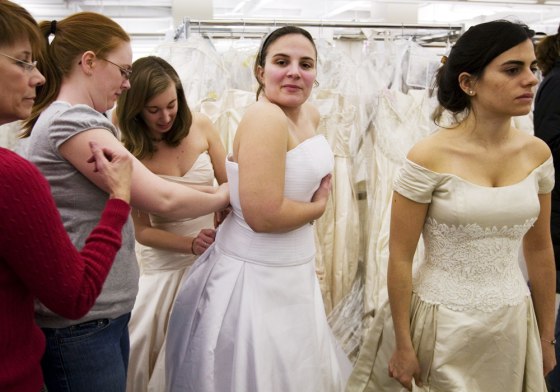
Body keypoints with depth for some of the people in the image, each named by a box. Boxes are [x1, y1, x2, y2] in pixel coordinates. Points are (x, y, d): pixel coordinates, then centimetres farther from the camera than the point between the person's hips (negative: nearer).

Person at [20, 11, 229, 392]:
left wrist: (210, 192, 3)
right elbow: (163, 199, -20)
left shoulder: (65, 119, 14)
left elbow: (144, 187, 11)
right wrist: (222, 197, -3)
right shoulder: (71, 121, -18)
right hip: (81, 322, -9)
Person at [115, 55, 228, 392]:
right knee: (145, 346, 7)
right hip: (166, 261, -1)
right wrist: (191, 244, -24)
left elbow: (230, 184, 1)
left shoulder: (200, 126, -8)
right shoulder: (130, 153, -12)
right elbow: (142, 230, -10)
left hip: (214, 250, 2)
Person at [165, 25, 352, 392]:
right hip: (257, 275, -9)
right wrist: (319, 206, -12)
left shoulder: (310, 115, 5)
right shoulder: (264, 118, -23)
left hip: (291, 271, 9)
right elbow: (264, 214, -29)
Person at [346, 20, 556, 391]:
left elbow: (540, 251, 6)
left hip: (512, 326, 4)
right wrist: (403, 346, -9)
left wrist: (546, 337, 11)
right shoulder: (429, 158, -17)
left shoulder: (537, 153, -2)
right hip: (440, 325, -4)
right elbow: (400, 259, -12)